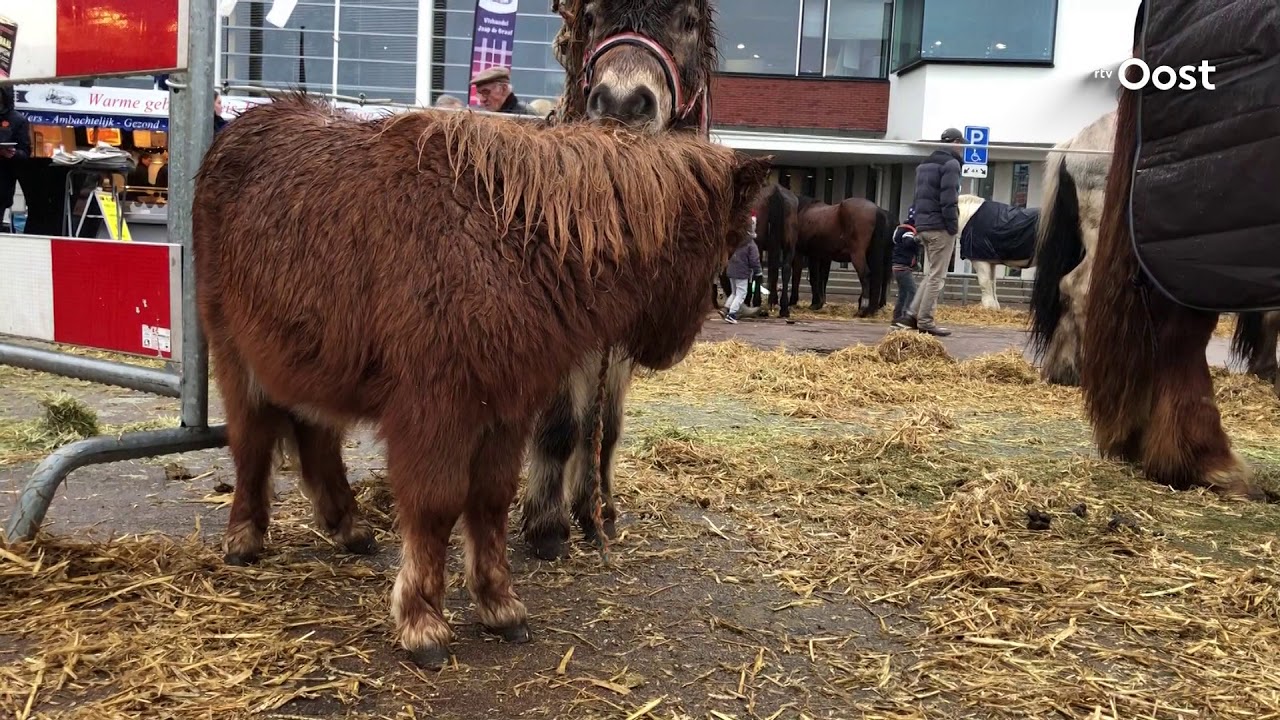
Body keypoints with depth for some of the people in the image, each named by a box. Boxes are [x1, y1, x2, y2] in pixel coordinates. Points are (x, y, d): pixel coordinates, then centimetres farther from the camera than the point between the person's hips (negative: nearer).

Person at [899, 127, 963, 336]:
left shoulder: (925, 164, 19)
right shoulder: (951, 164, -8)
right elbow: (949, 200, -16)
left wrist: (919, 222, 15)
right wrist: (953, 228, -14)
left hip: (923, 226, 8)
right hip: (940, 227, -8)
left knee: (931, 274, 16)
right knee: (937, 276, -3)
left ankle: (914, 313, 9)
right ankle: (925, 321, -3)